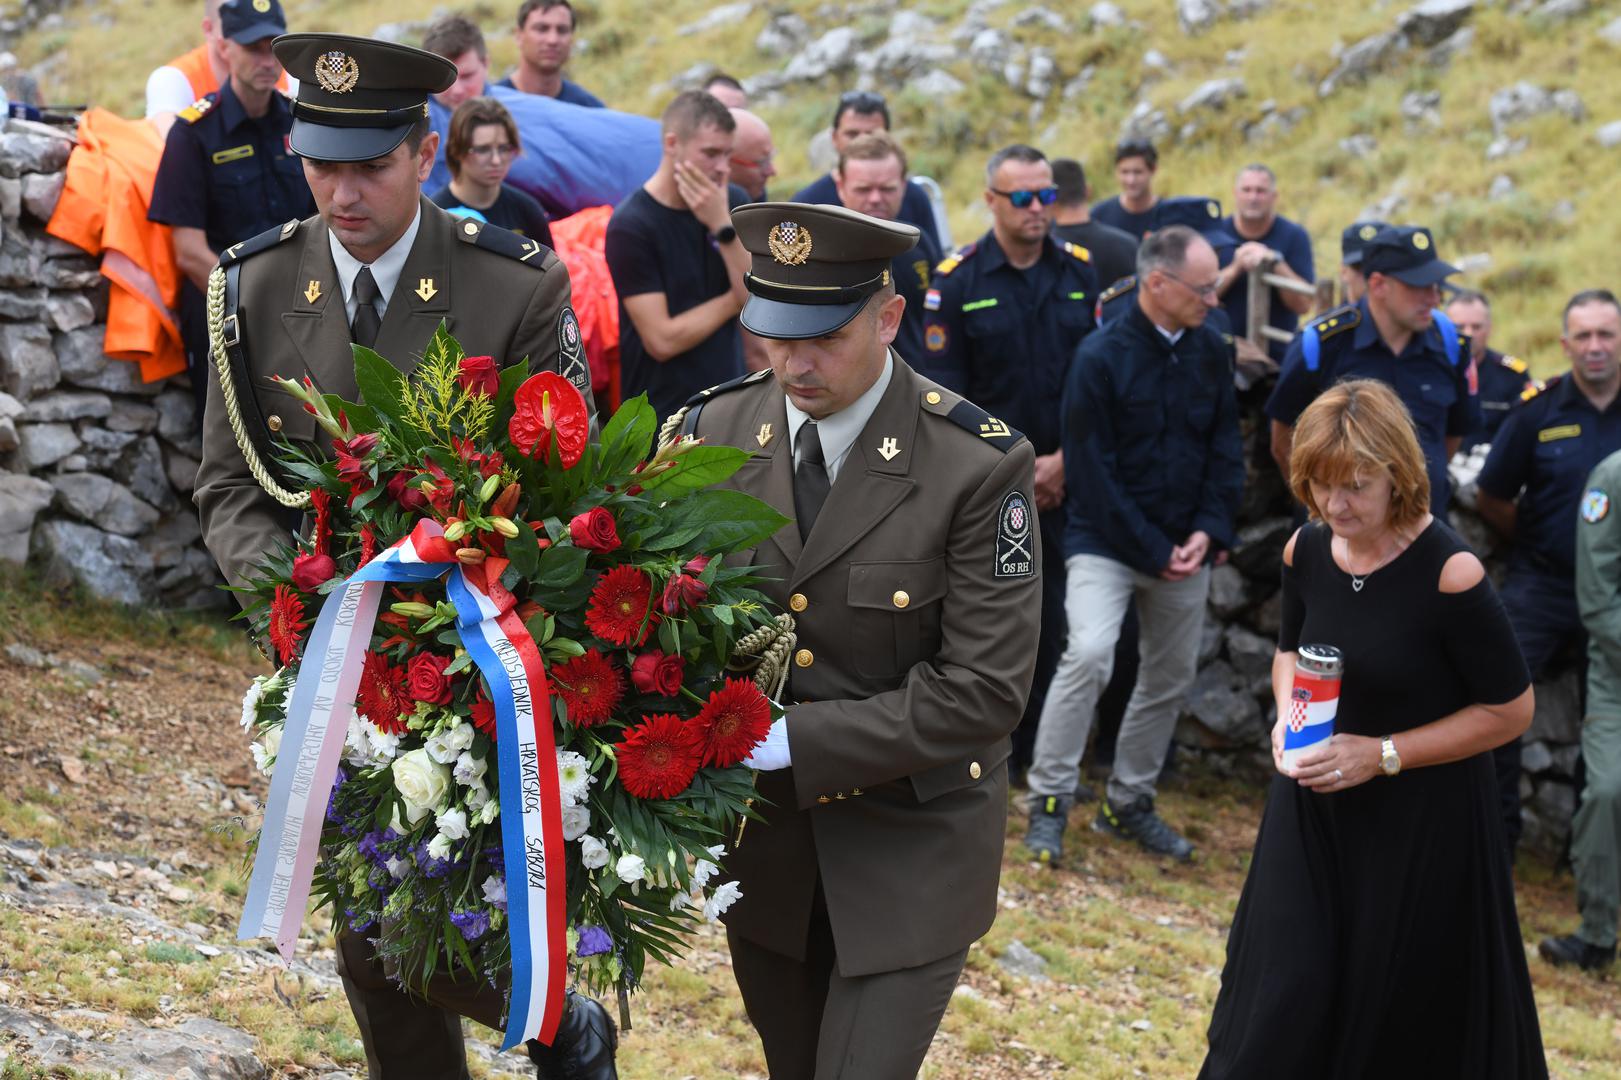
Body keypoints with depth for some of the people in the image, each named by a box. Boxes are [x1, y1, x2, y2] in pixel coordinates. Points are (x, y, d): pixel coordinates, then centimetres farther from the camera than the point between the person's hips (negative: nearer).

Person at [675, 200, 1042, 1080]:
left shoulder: (977, 466, -18)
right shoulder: (715, 433, -6)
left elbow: (984, 690, -20)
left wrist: (789, 740, -23)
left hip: (910, 848, -4)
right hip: (761, 839, 4)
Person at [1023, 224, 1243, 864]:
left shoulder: (1211, 353, 3)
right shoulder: (1100, 357, -12)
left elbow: (1226, 448, 9)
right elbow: (1093, 471, -12)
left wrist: (1208, 532, -5)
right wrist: (1153, 552, -13)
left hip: (1185, 548, 6)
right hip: (1106, 541, -6)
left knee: (1170, 677, 10)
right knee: (1089, 654, -21)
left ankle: (1129, 802, 26)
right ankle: (1049, 803, -11)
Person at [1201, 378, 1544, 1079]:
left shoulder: (1448, 572, -21)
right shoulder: (1306, 551, -3)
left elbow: (1510, 710, -13)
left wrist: (1383, 755, -17)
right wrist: (1287, 715, -5)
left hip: (1424, 822, -5)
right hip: (1314, 806, 5)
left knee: (1409, 1020, 7)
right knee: (1285, 996, 8)